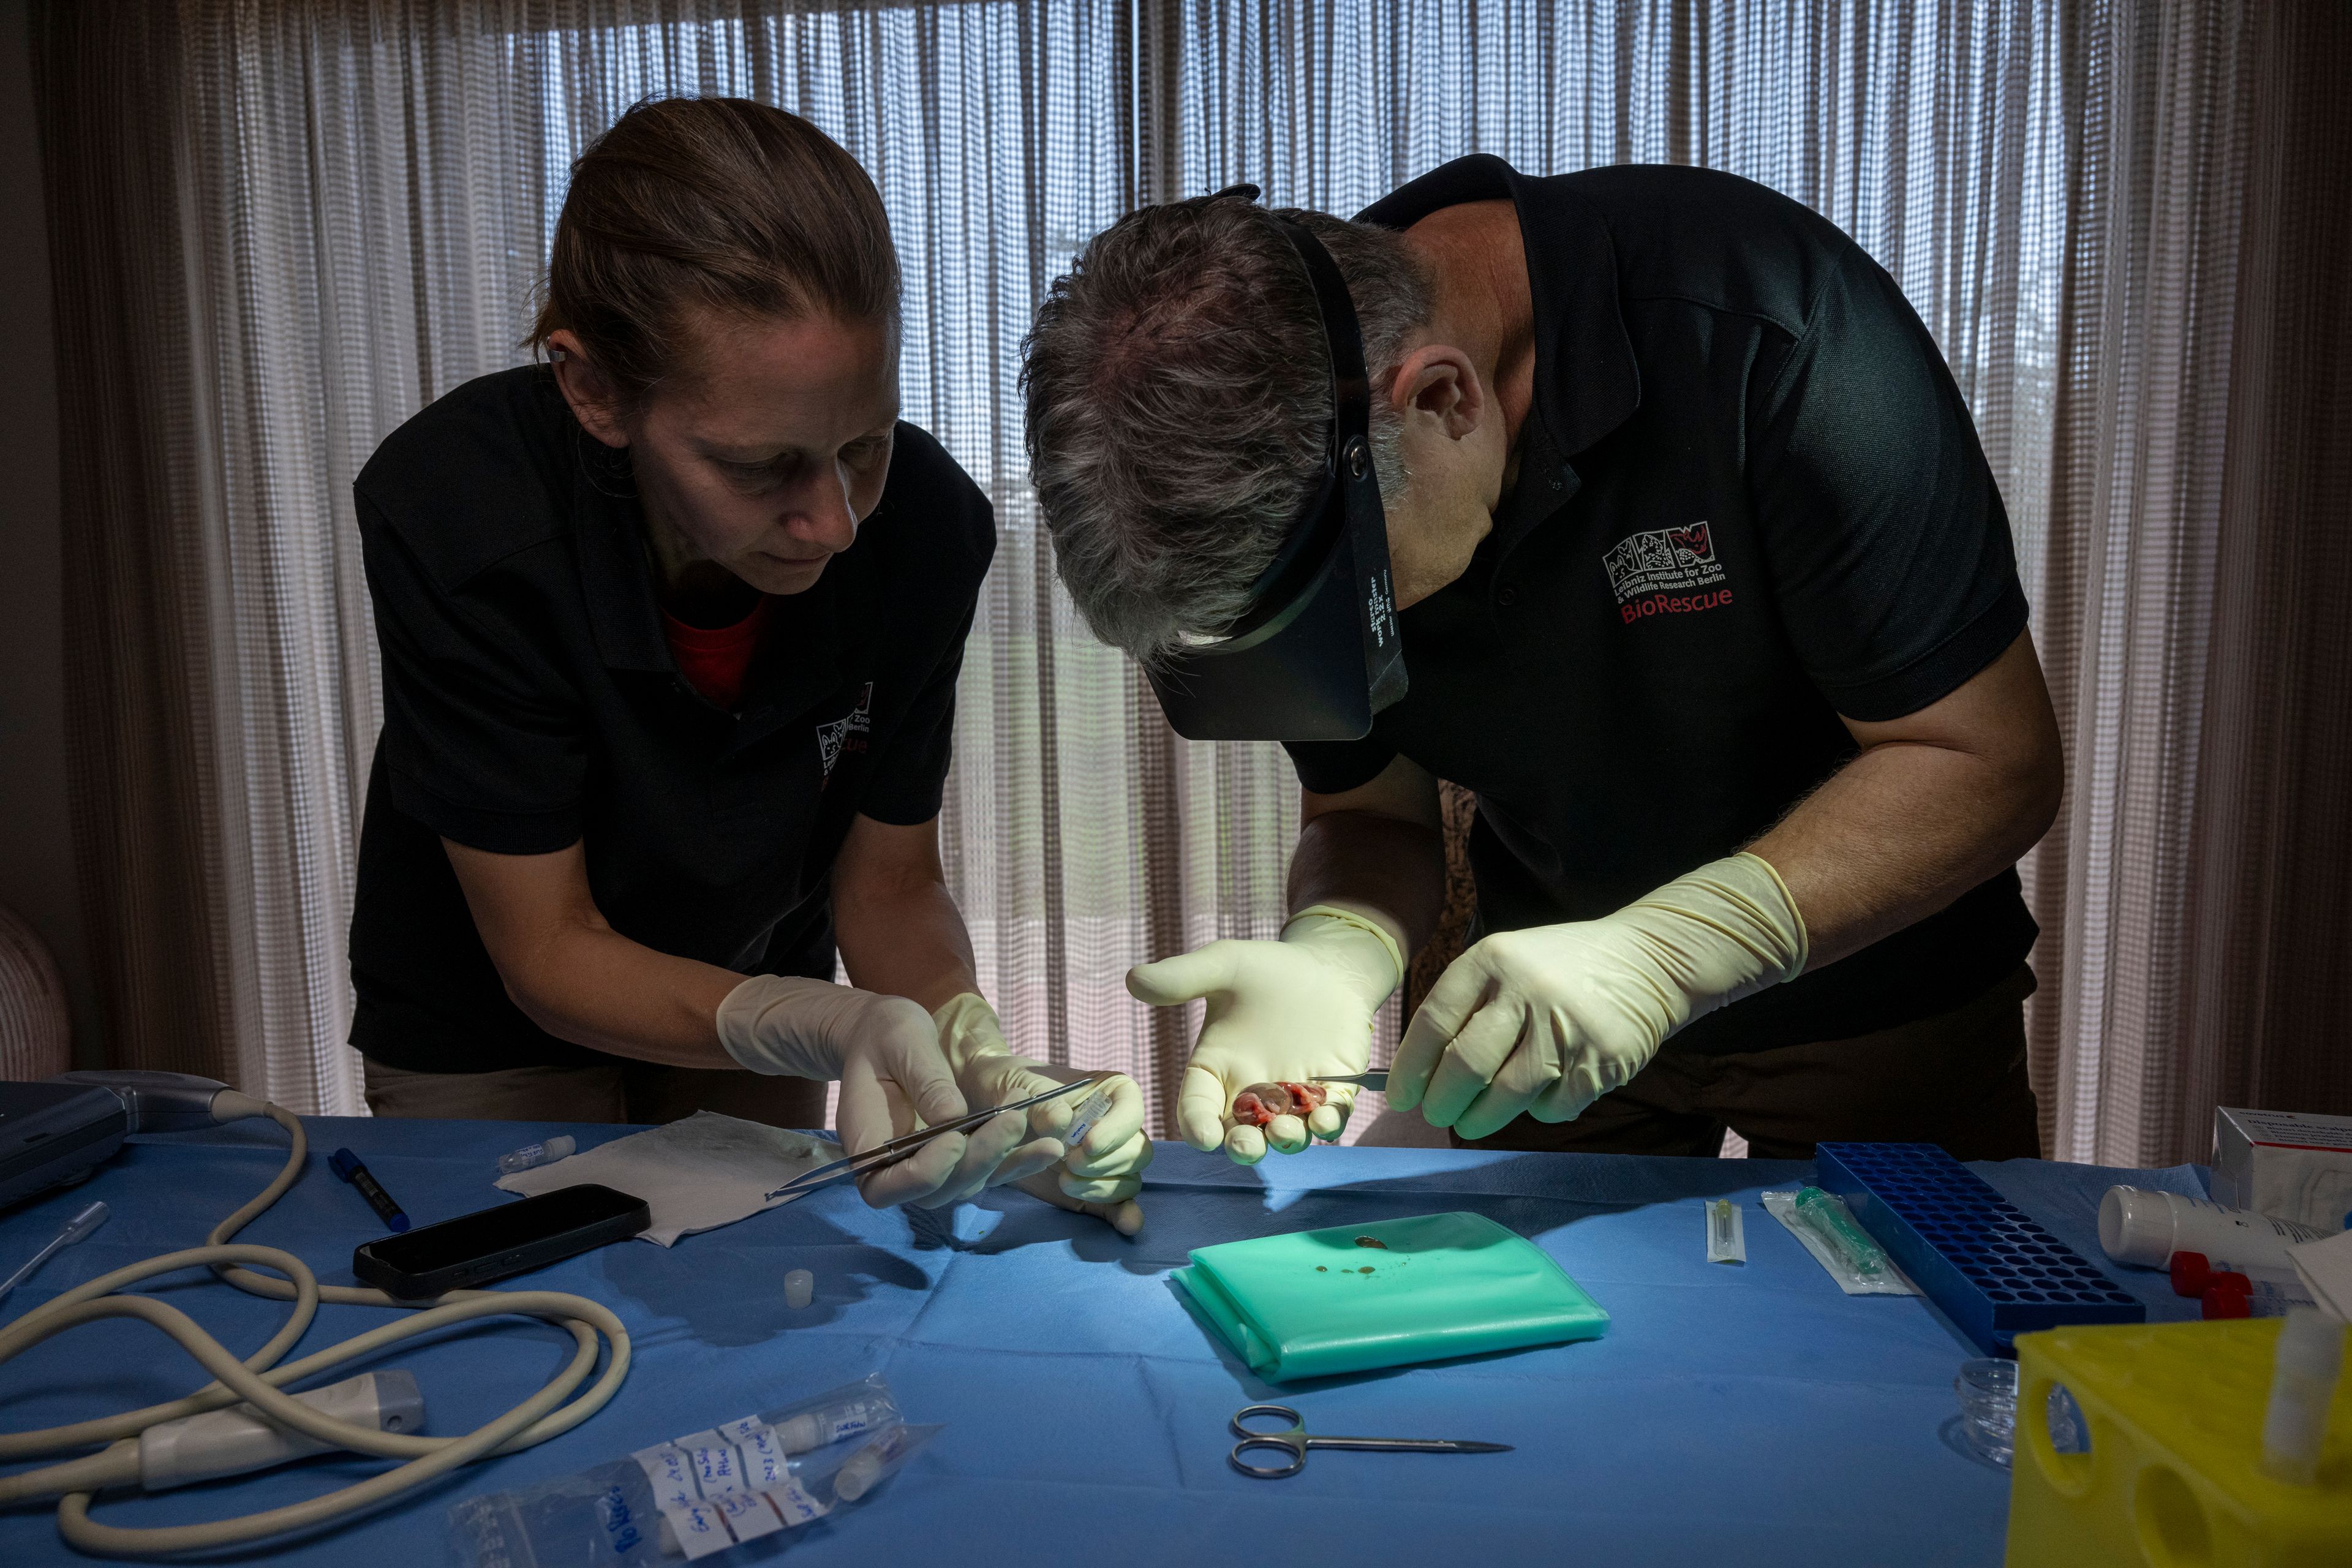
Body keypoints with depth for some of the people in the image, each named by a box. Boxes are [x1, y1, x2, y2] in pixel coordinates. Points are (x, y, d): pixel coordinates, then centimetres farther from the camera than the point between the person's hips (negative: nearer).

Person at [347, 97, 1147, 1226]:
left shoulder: (926, 523, -27)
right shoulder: (453, 513, -35)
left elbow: (887, 883, -17)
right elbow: (547, 950, -29)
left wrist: (972, 1048, -38)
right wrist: (826, 1029, -46)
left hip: (757, 999, 3)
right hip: (489, 1037, -2)